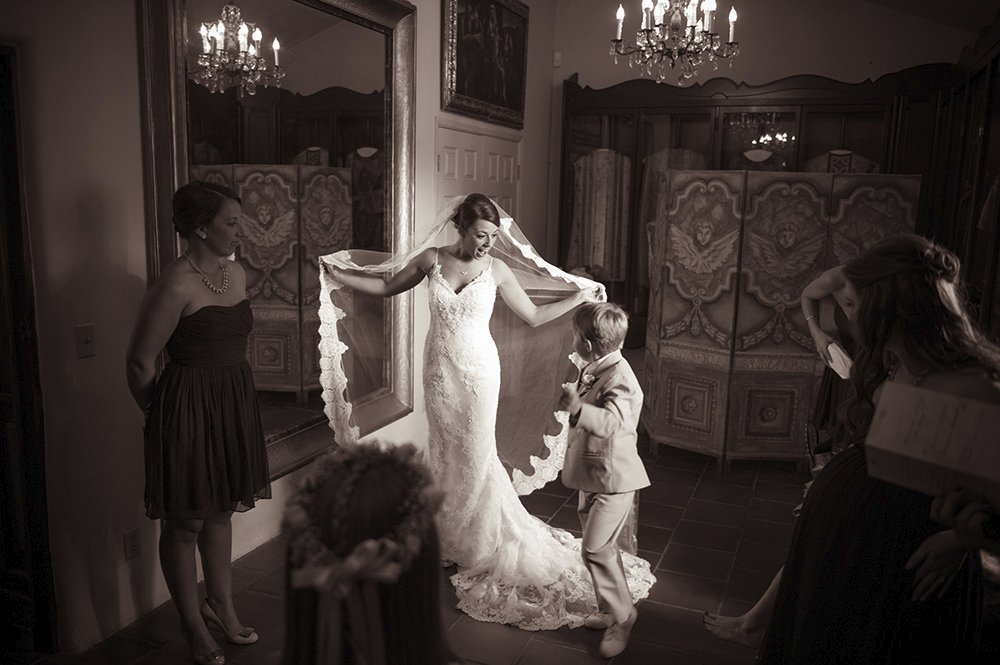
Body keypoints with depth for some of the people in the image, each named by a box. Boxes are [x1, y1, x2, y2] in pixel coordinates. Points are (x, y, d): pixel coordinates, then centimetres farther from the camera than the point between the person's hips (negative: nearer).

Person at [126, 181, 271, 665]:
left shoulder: (236, 273, 5)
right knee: (184, 523, 9)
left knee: (220, 511, 21)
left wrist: (232, 396, 18)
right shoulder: (175, 286, -19)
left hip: (234, 402, 8)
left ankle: (221, 605, 39)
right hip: (188, 406, -7)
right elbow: (140, 361, -14)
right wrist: (160, 415, -1)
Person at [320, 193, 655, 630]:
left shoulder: (496, 270, -6)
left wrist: (580, 297, 0)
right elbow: (386, 287, 10)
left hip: (477, 372, -2)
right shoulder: (432, 259, -3)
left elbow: (534, 316, 3)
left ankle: (482, 544, 21)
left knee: (476, 455, 2)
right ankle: (450, 539, 30)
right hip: (439, 370, 2)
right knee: (444, 453, 12)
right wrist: (338, 274, 6)